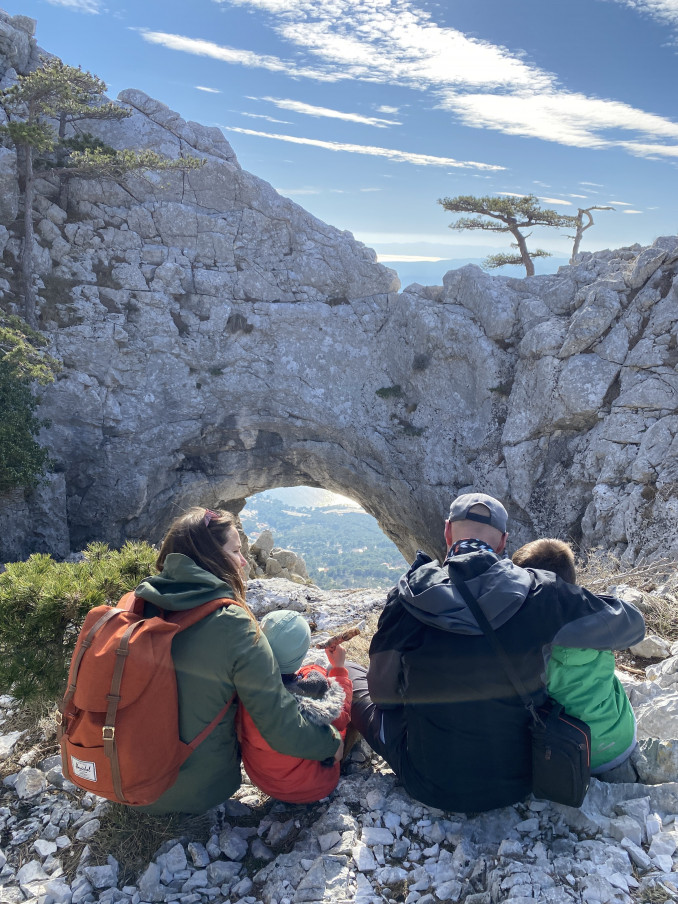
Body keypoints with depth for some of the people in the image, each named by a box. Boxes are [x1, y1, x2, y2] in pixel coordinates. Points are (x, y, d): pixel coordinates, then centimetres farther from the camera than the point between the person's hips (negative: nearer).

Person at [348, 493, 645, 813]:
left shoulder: (408, 597, -17)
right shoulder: (541, 594, -16)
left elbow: (382, 692, -4)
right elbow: (630, 625, -2)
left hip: (432, 787, -1)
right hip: (516, 784, 2)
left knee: (351, 674, 20)